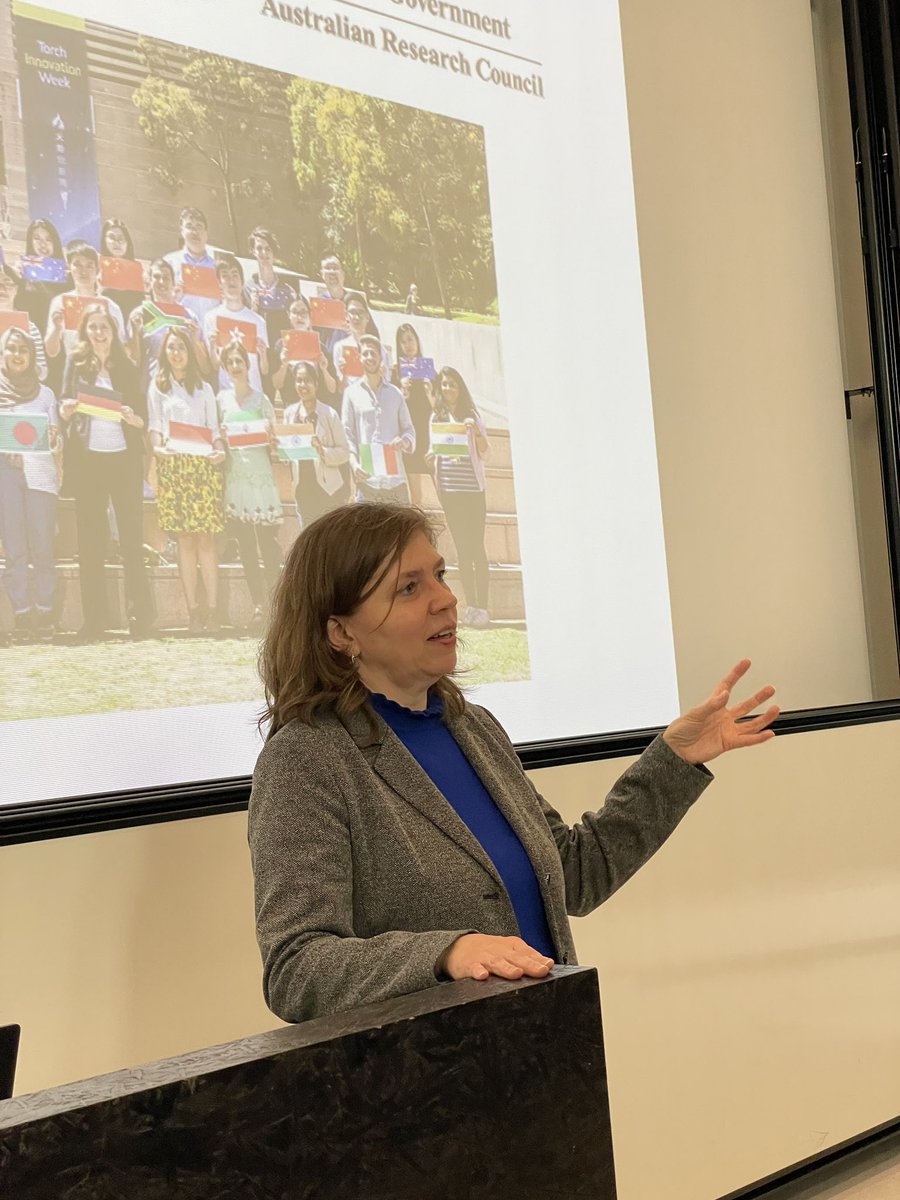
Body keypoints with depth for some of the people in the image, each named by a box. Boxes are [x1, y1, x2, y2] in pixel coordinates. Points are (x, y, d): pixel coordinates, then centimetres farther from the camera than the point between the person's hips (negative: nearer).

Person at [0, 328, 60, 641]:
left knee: (43, 547, -6)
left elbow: (56, 441, 13)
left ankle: (45, 612, 0)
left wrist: (54, 440, -10)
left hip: (39, 471, 1)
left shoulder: (44, 393, 15)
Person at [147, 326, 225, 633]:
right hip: (172, 466, 0)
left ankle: (212, 608, -8)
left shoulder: (204, 389, 17)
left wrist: (220, 451, -7)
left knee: (206, 538, -6)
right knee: (184, 540, -3)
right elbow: (154, 426, 9)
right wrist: (157, 447, -12)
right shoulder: (158, 388, 15)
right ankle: (193, 610, -3)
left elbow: (214, 428, 14)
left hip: (203, 465, 1)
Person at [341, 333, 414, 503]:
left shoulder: (395, 393, 15)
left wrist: (405, 441, -8)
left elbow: (409, 429, 16)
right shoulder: (352, 393, 8)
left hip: (396, 478, 3)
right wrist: (354, 464, -13)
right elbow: (347, 434, 3)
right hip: (367, 478, -3)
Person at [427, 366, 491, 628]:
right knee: (462, 548, 6)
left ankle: (482, 607, -4)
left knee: (477, 547, -5)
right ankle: (471, 607, 10)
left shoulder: (471, 415, 3)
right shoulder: (437, 417, 10)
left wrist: (477, 432, -19)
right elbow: (435, 450, 15)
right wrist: (432, 457, -7)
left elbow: (485, 453, -1)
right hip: (449, 489, 3)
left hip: (472, 488, -3)